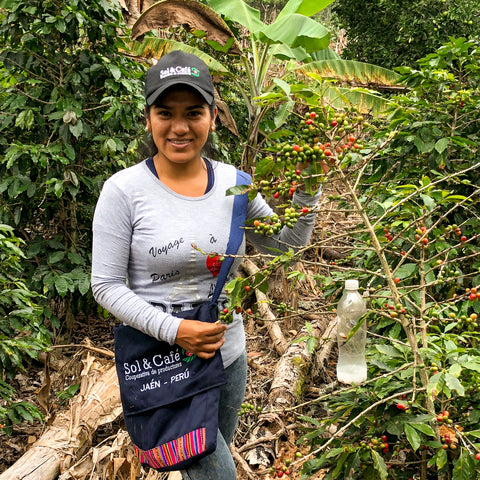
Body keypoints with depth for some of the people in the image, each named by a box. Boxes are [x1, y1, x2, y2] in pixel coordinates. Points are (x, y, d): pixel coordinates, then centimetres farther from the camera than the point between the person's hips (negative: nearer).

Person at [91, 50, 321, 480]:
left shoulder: (233, 183, -4)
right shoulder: (123, 191, -15)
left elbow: (288, 242, 7)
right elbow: (106, 287, -12)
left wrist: (307, 188, -9)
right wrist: (172, 330, -23)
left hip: (229, 353, 5)